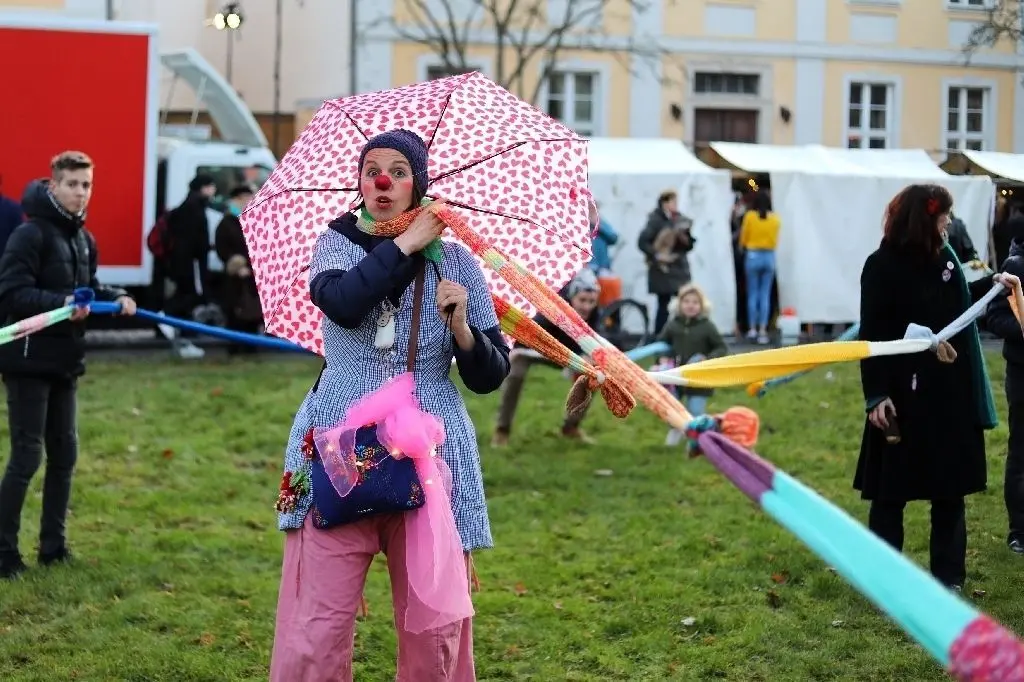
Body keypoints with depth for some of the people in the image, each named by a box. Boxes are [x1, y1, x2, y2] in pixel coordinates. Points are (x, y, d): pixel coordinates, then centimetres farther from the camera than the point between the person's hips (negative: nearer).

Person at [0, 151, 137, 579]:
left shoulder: (83, 239, 12)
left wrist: (115, 299, 1)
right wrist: (61, 303, -31)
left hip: (64, 362, 8)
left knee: (64, 453, 13)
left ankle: (53, 546, 23)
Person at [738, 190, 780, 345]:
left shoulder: (750, 216, -7)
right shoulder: (775, 218, -2)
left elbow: (743, 239, 2)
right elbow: (776, 240, 8)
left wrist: (744, 248, 22)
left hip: (753, 256, -1)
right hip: (769, 256, 1)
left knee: (752, 294, 6)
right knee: (765, 295, 3)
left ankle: (752, 328, 6)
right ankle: (762, 330, -1)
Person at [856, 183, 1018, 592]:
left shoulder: (945, 257, 5)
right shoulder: (882, 267, -11)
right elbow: (872, 335, -12)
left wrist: (992, 283, 22)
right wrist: (876, 396, -18)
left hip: (951, 395, 6)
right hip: (904, 397, -6)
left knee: (950, 487, 10)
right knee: (890, 490, 4)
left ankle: (949, 577, 19)